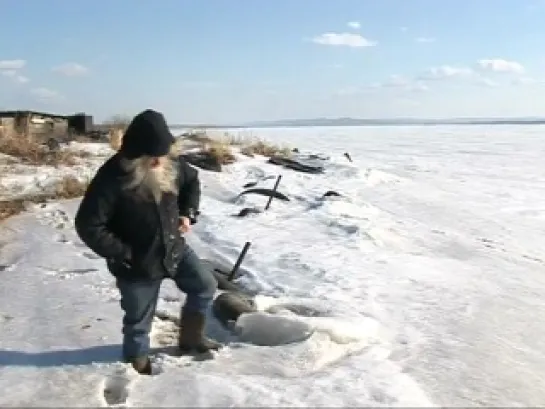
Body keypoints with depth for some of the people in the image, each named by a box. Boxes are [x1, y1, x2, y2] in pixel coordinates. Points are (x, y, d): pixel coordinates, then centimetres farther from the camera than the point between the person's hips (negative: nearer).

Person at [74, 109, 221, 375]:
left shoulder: (172, 164, -9)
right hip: (138, 264, -5)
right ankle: (138, 364, 38)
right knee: (139, 320, 11)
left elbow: (192, 181, 15)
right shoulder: (112, 178, -27)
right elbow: (88, 226, -24)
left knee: (205, 286, 13)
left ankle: (190, 338, 34)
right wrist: (123, 254, -22)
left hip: (175, 249, 6)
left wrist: (188, 213, 1)